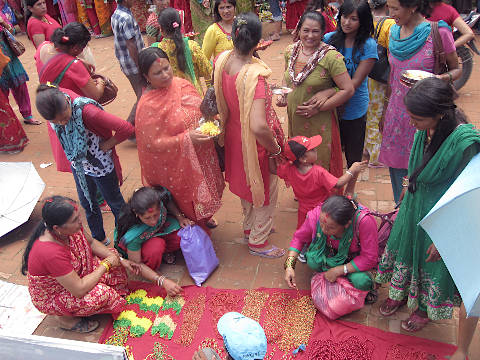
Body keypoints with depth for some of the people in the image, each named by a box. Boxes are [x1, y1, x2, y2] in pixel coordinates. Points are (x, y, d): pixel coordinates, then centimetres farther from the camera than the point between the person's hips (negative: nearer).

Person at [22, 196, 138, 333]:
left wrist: (120, 260, -5)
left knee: (111, 254, -3)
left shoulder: (71, 228, -18)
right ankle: (66, 318, -2)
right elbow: (79, 290, -34)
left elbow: (91, 243, 4)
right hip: (51, 298, -7)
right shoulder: (51, 252, -40)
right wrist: (106, 264, -23)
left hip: (74, 275, 8)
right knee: (100, 293, -28)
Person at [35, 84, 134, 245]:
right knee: (87, 202, 24)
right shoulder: (54, 110, -20)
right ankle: (99, 238, 48)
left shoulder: (86, 111, -39)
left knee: (114, 201, 18)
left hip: (101, 166, -6)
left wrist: (106, 145, -24)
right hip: (78, 164, 6)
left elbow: (126, 128, -39)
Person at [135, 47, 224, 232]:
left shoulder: (181, 84, -4)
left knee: (203, 197, 26)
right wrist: (187, 139, -28)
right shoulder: (147, 105, -23)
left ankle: (205, 221, 55)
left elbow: (200, 110, 11)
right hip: (179, 166, -6)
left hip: (201, 157, 6)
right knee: (190, 204, 15)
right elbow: (153, 143, -21)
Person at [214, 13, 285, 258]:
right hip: (255, 143, -7)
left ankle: (249, 227, 54)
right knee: (266, 190, 17)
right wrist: (275, 147, -24)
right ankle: (258, 242, 36)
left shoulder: (221, 60, -14)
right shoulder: (254, 76, -36)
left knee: (246, 182, 30)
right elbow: (258, 127, -43)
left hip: (233, 134, 8)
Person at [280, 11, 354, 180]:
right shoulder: (291, 51, 0)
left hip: (320, 122, -5)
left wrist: (319, 108, -20)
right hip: (295, 119, 6)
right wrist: (283, 97, 0)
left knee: (321, 163, 10)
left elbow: (348, 90, -18)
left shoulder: (331, 56, -17)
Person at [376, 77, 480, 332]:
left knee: (433, 263, 17)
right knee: (405, 247, 24)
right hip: (414, 204, 6)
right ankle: (400, 293, 52)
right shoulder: (425, 130, -14)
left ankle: (426, 309, 47)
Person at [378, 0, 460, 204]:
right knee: (396, 167, 12)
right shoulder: (395, 32, 6)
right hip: (397, 111, 5)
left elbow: (457, 69, -1)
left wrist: (442, 78, -24)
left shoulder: (438, 32, -11)